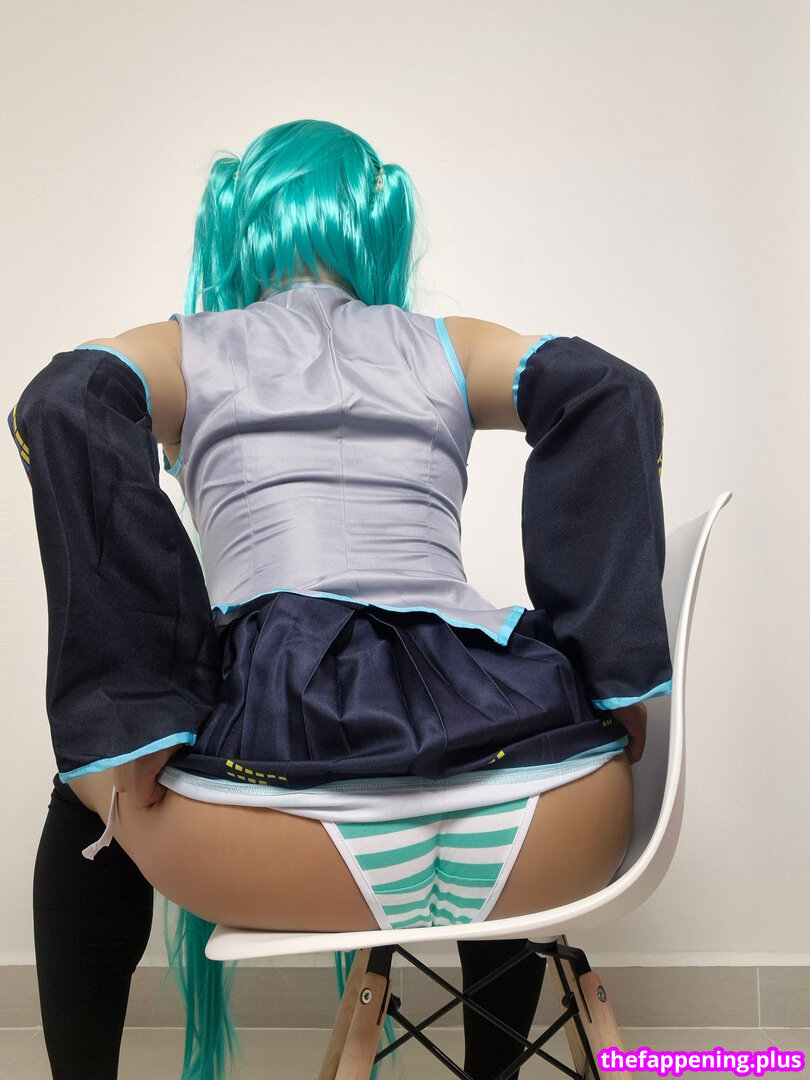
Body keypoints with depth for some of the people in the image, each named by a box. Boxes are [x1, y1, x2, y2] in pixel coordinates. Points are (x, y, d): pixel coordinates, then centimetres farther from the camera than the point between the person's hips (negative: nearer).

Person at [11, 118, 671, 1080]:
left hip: (287, 838, -1)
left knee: (91, 802, 30)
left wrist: (128, 724, -6)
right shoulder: (445, 348, 20)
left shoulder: (186, 352, 16)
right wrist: (616, 675, 0)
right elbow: (609, 394, 2)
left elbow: (61, 405, -6)